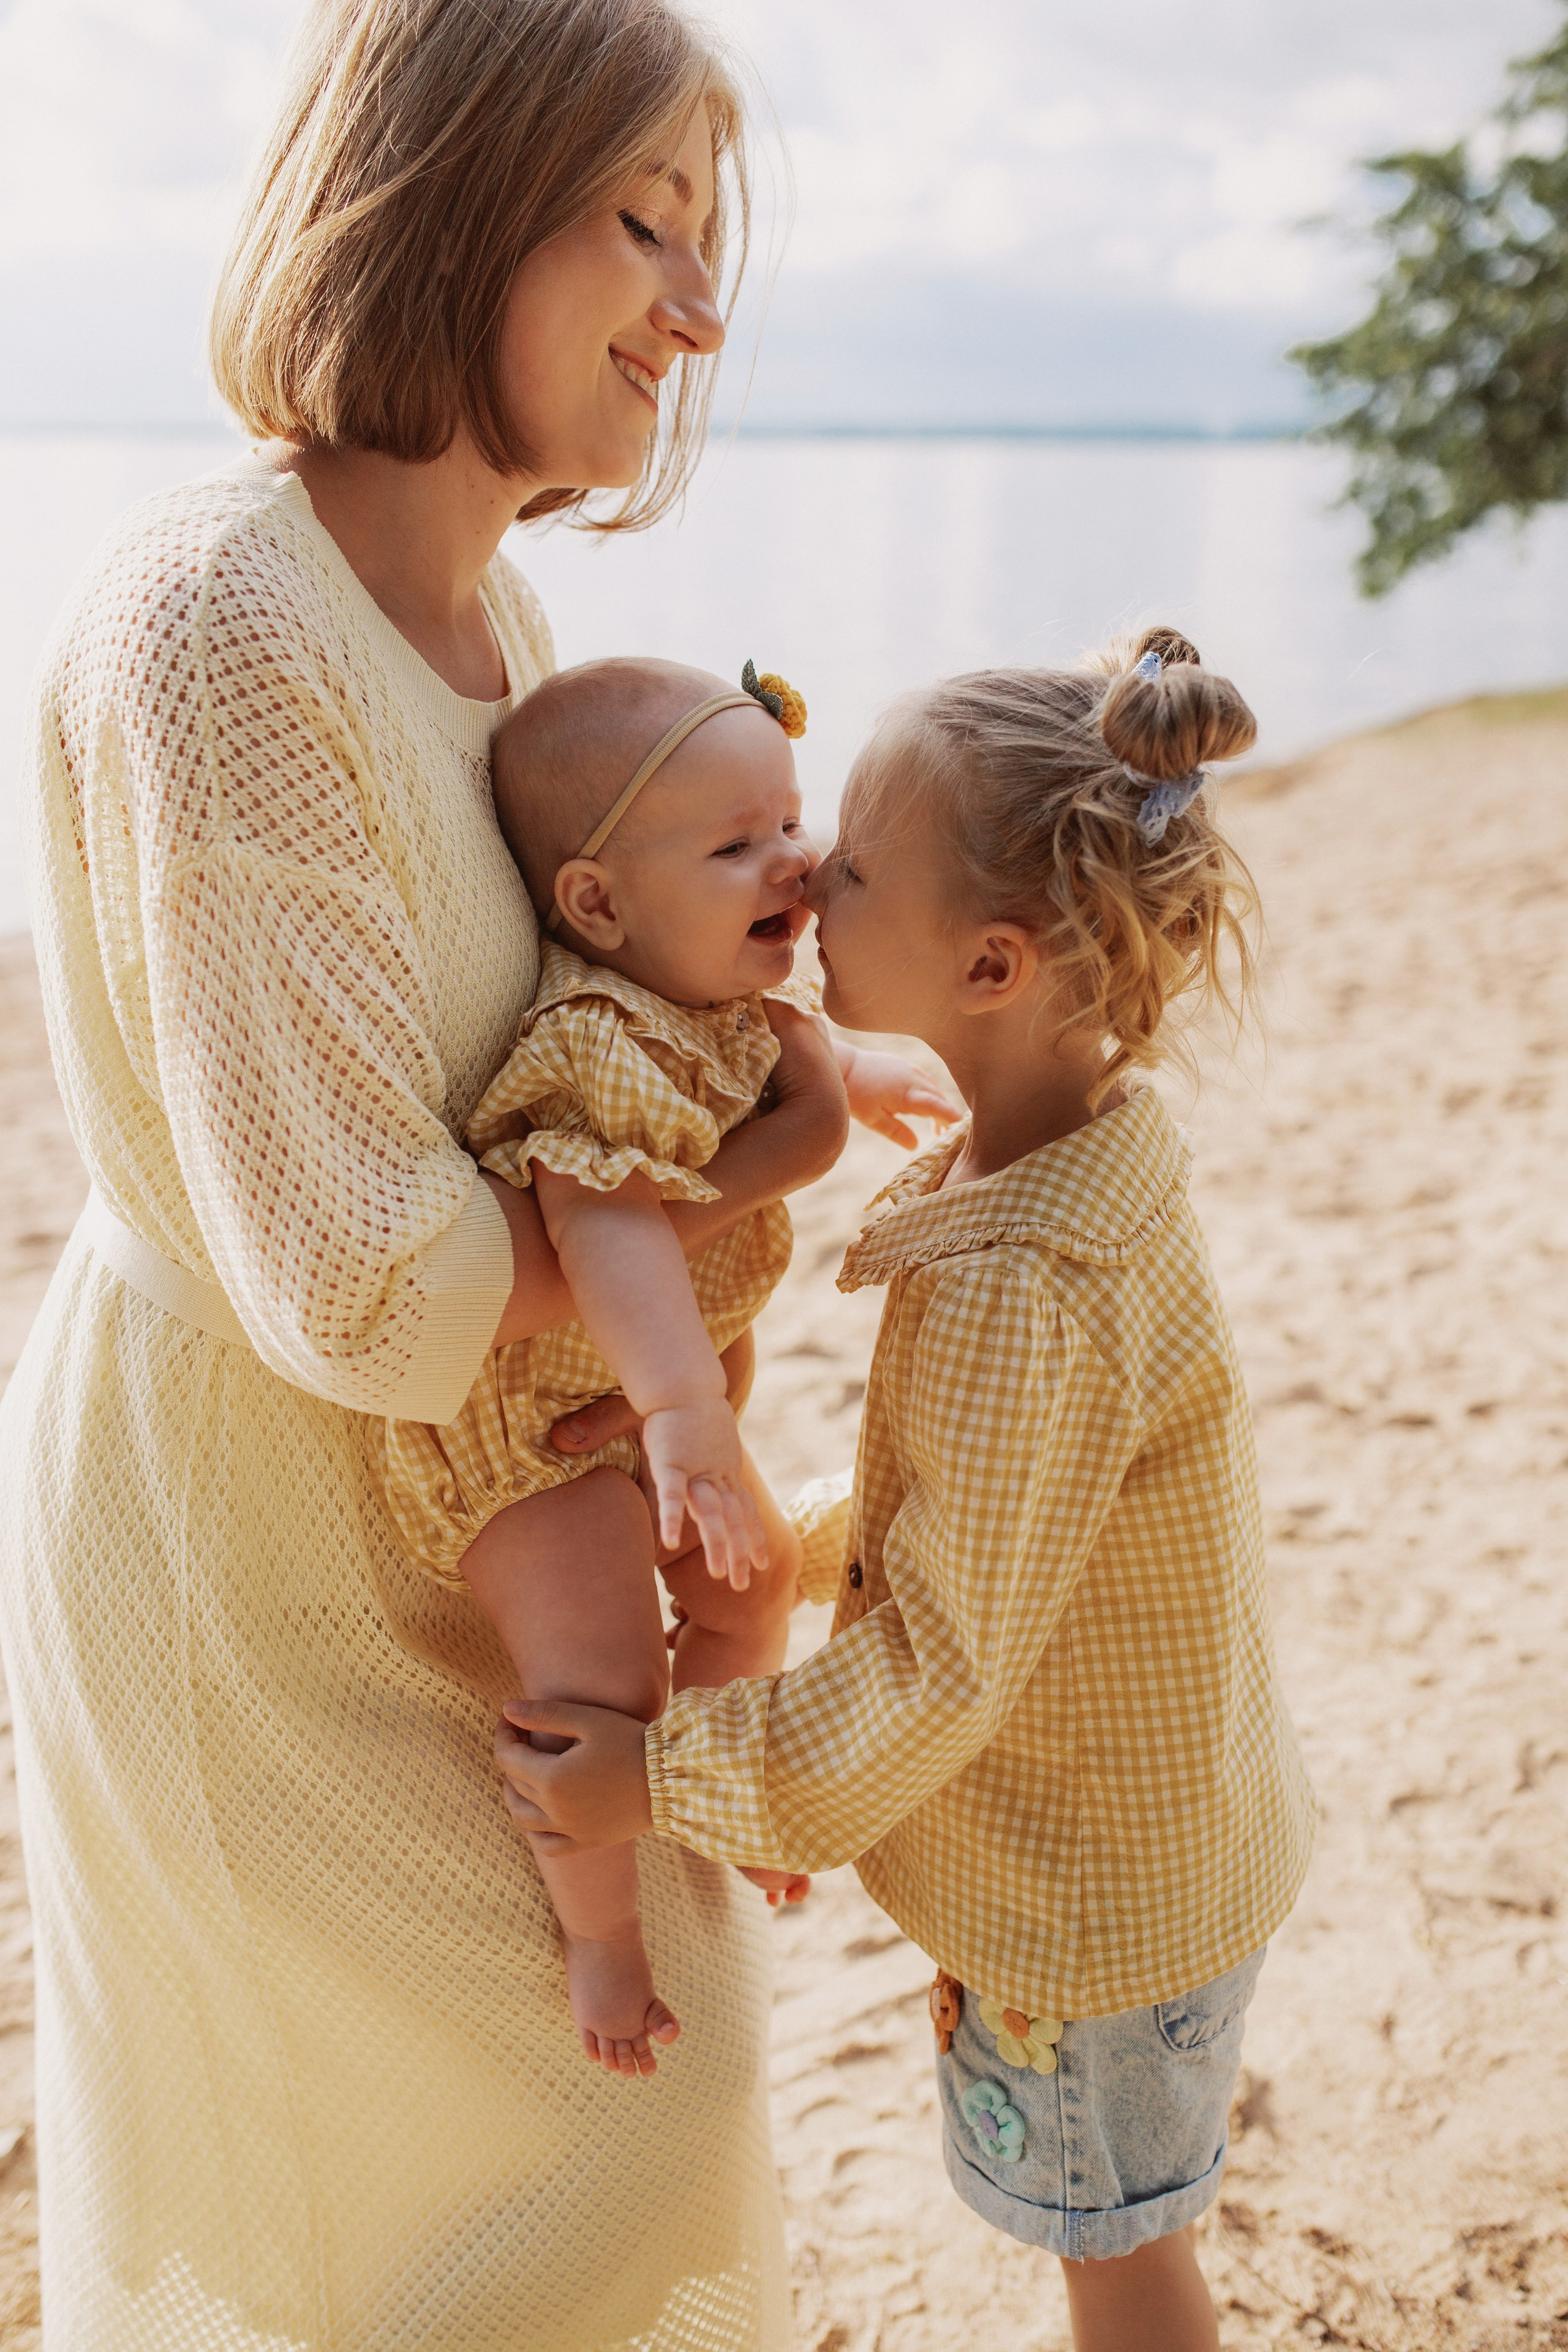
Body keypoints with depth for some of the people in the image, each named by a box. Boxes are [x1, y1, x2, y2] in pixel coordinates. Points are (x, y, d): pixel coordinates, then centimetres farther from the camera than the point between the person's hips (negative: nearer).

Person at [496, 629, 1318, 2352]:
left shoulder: (1014, 1297, -36)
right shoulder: (1104, 1144, -6)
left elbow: (943, 1664, -27)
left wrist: (664, 1783, -18)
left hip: (1098, 1888, -8)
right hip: (1156, 1821, 8)